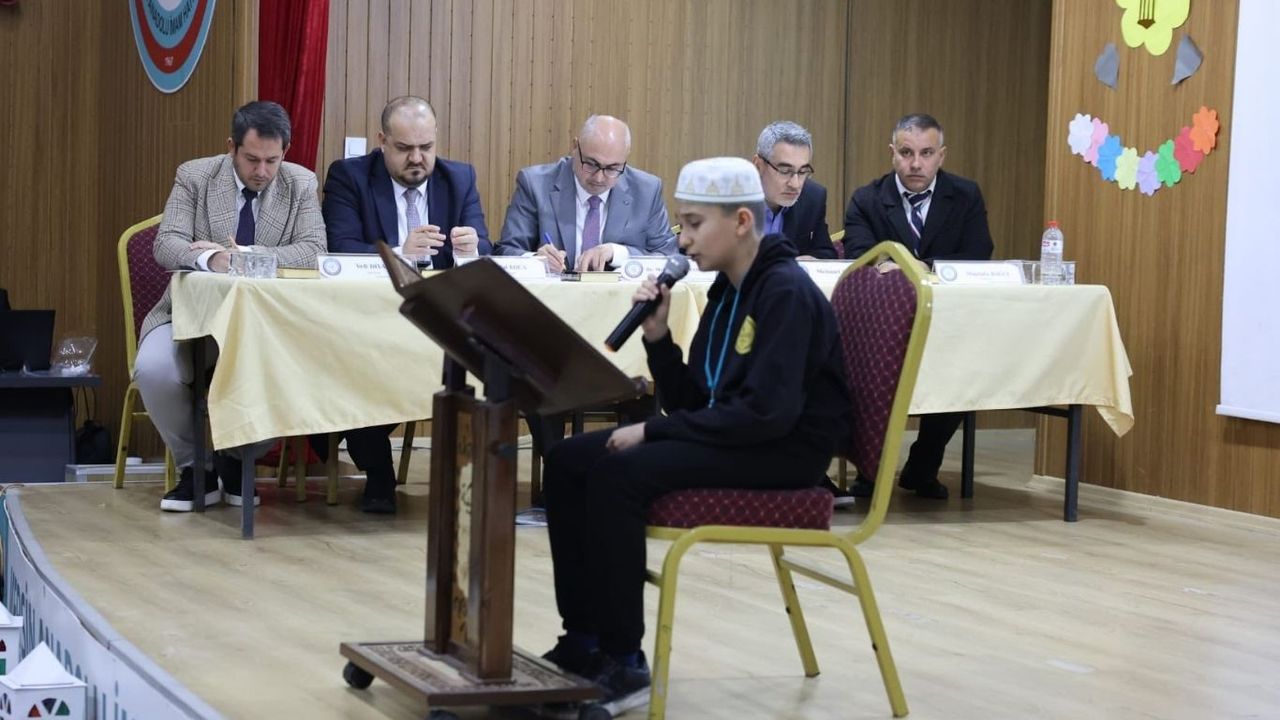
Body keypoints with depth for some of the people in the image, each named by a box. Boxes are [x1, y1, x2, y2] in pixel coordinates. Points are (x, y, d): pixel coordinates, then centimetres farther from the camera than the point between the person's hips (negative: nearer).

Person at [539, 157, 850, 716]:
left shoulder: (787, 293, -16)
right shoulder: (727, 291, 12)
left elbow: (768, 413, -25)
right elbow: (691, 404, 13)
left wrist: (653, 430, -20)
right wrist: (658, 340, -5)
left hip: (784, 452, -9)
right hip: (733, 437, 9)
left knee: (618, 472, -27)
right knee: (568, 462, -2)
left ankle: (623, 664, -18)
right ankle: (582, 641, 1)